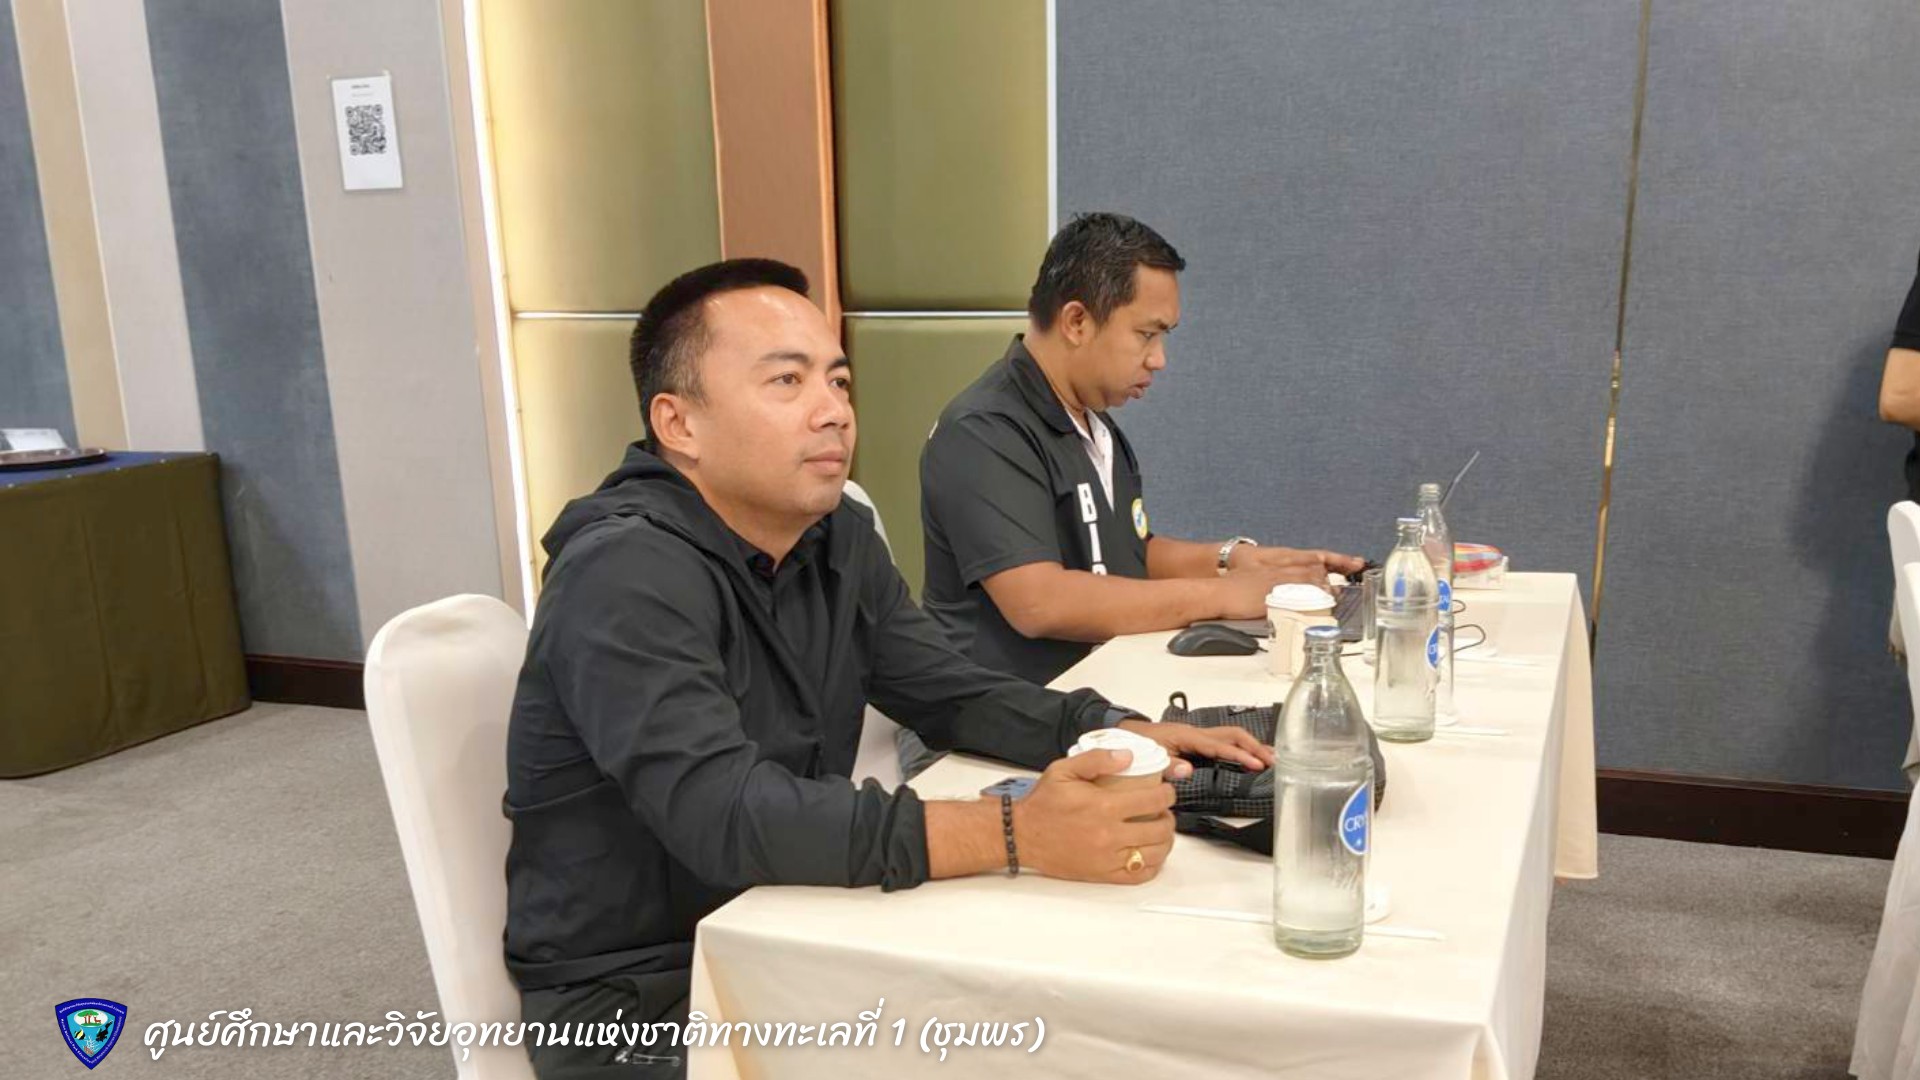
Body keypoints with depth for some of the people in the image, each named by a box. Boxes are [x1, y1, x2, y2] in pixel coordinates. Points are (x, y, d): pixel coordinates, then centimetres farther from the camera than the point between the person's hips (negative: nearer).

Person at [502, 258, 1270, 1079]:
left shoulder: (837, 537, 1)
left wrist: (1113, 732, -12)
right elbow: (729, 818, -34)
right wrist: (1016, 835, -39)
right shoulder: (628, 574, -24)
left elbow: (950, 694, 5)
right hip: (639, 999, -7)